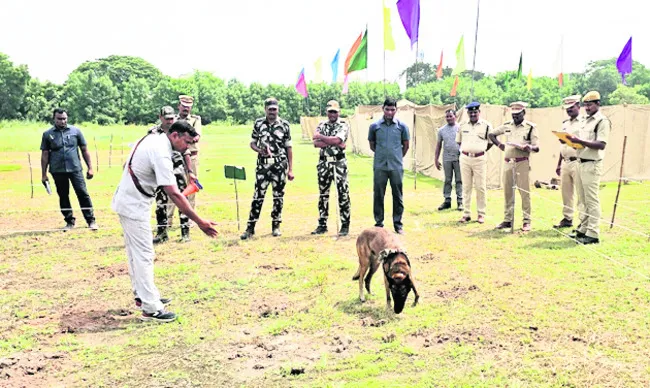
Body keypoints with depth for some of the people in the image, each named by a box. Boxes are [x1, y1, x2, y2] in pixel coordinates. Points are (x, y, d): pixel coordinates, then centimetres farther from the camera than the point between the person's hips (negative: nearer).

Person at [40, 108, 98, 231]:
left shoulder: (75, 131, 5)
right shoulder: (48, 134, 5)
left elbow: (84, 150, 8)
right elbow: (44, 155, 7)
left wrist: (90, 168, 4)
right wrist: (44, 174, 5)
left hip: (75, 169, -1)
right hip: (58, 171, 1)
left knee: (83, 194, -5)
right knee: (63, 196, 8)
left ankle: (91, 221, 2)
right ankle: (70, 221, 20)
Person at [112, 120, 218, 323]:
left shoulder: (152, 138, 3)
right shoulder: (161, 153, -27)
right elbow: (174, 194, -33)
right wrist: (199, 221, -33)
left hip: (127, 201, 10)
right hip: (135, 206, -10)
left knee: (136, 251, 17)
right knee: (144, 255, -6)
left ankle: (143, 295, 30)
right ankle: (150, 309, -1)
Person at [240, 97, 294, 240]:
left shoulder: (284, 125, 2)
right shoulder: (258, 123, 5)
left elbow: (289, 148, 4)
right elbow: (252, 143, 11)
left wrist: (290, 169, 0)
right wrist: (260, 150, -12)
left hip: (280, 164, 0)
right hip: (262, 164, 0)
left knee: (278, 196, 5)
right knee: (258, 195, -2)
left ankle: (276, 225, 18)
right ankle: (250, 228, 2)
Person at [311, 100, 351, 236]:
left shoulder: (343, 125, 1)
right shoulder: (321, 125, 12)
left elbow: (337, 139, -18)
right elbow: (316, 143, -4)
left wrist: (321, 137, -9)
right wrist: (334, 143, -13)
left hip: (339, 162, -4)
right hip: (324, 162, 4)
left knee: (343, 193, -3)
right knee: (323, 194, 8)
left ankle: (345, 225, 4)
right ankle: (322, 225, 17)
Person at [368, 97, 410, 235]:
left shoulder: (402, 126, 1)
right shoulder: (375, 126, 2)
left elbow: (406, 145, 11)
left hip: (397, 166, 0)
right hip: (379, 166, 0)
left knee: (397, 196, 6)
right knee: (378, 195, 4)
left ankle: (398, 224, 15)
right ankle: (379, 223, 14)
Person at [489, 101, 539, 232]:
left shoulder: (530, 127, -1)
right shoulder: (507, 125, 11)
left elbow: (537, 148, -4)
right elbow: (491, 134, 24)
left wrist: (530, 147, -26)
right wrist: (499, 144, 9)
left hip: (522, 163, -4)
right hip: (508, 163, 4)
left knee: (524, 192, -3)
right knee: (507, 192, 7)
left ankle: (526, 221, 2)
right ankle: (507, 220, 15)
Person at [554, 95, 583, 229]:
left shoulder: (583, 123, -5)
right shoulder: (565, 123, 18)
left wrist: (569, 141, -27)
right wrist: (559, 164, 20)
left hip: (577, 162, -7)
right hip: (565, 163, 7)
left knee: (581, 194, -7)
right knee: (566, 193, 10)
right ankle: (567, 218, 18)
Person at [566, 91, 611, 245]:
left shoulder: (602, 121, -7)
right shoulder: (586, 121, 18)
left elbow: (601, 145, -18)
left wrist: (580, 141, -24)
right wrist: (573, 140, 2)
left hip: (592, 165, -8)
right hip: (581, 163, 8)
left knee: (592, 200, -7)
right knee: (583, 200, 12)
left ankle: (593, 234, -4)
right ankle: (583, 229, 19)